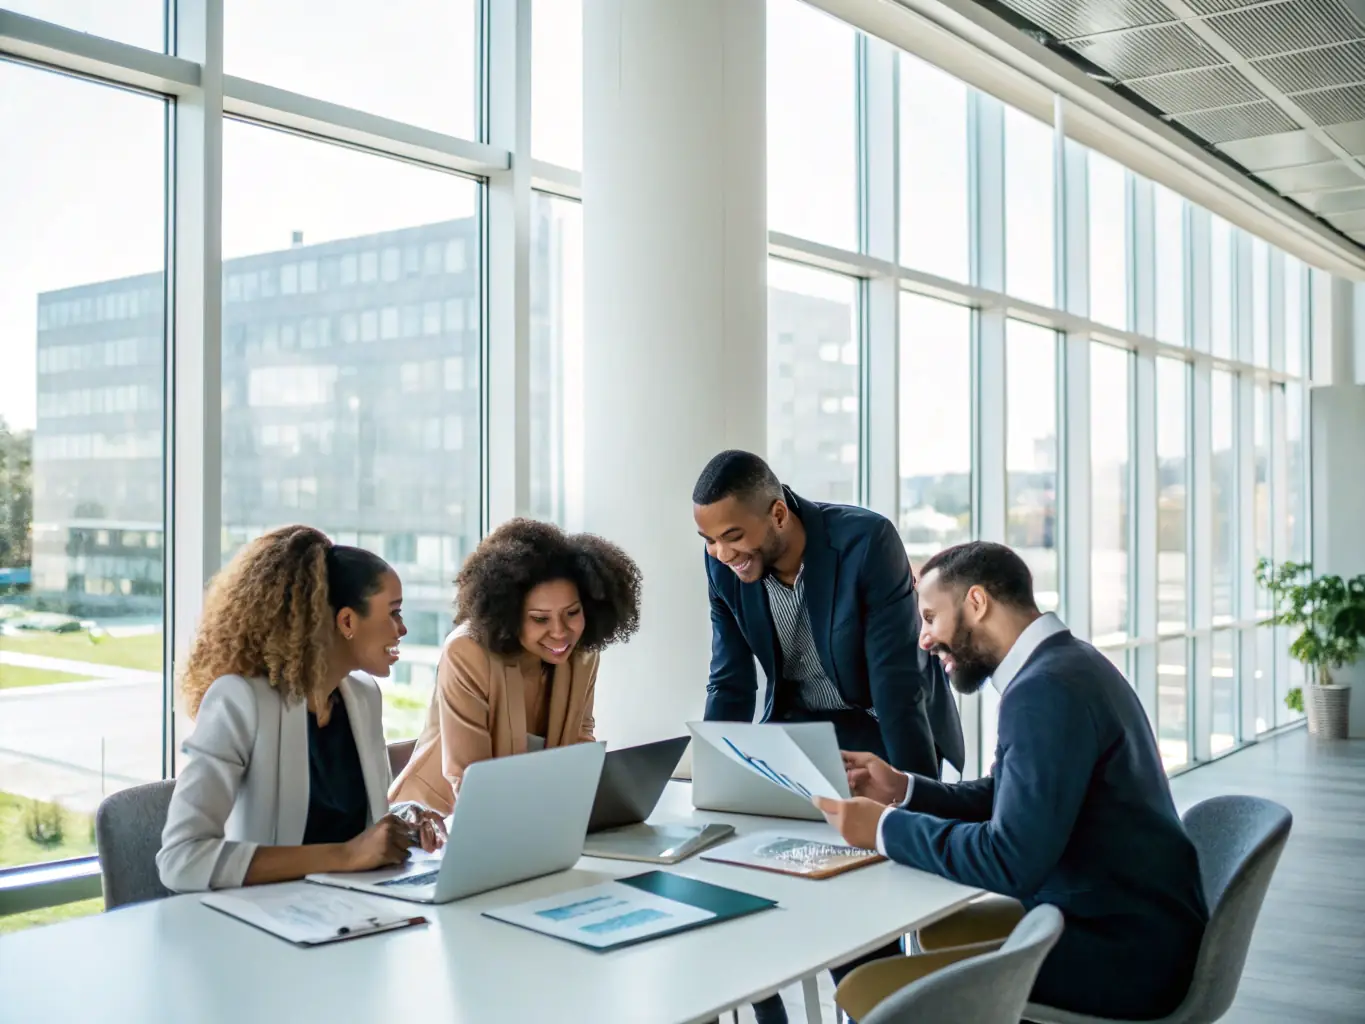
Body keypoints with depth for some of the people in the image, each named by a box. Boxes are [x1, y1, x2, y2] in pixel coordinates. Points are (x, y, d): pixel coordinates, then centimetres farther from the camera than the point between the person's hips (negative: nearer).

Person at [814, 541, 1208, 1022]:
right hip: (1125, 921, 11)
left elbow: (1011, 861, -27)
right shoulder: (1062, 662, 10)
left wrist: (885, 827, -16)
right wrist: (904, 790, 7)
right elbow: (1008, 798, 18)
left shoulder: (1046, 688, -23)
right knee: (936, 931, 24)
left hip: (1119, 950, -10)